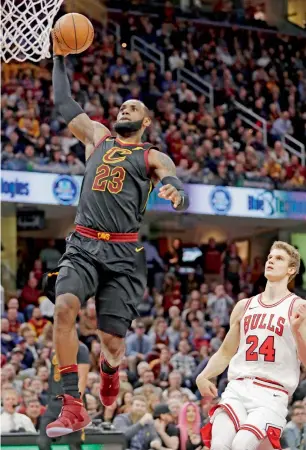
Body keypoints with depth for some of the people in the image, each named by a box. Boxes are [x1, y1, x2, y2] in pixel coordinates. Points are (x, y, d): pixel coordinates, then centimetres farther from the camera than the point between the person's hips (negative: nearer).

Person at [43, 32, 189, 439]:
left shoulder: (153, 158, 8)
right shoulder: (96, 137, 19)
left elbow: (183, 201, -7)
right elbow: (63, 103, 24)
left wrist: (175, 194, -31)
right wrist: (60, 57, 19)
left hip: (123, 253, -2)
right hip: (83, 246, 2)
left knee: (111, 341, -4)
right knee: (65, 307, -27)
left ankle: (110, 369, 38)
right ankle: (73, 407, -25)